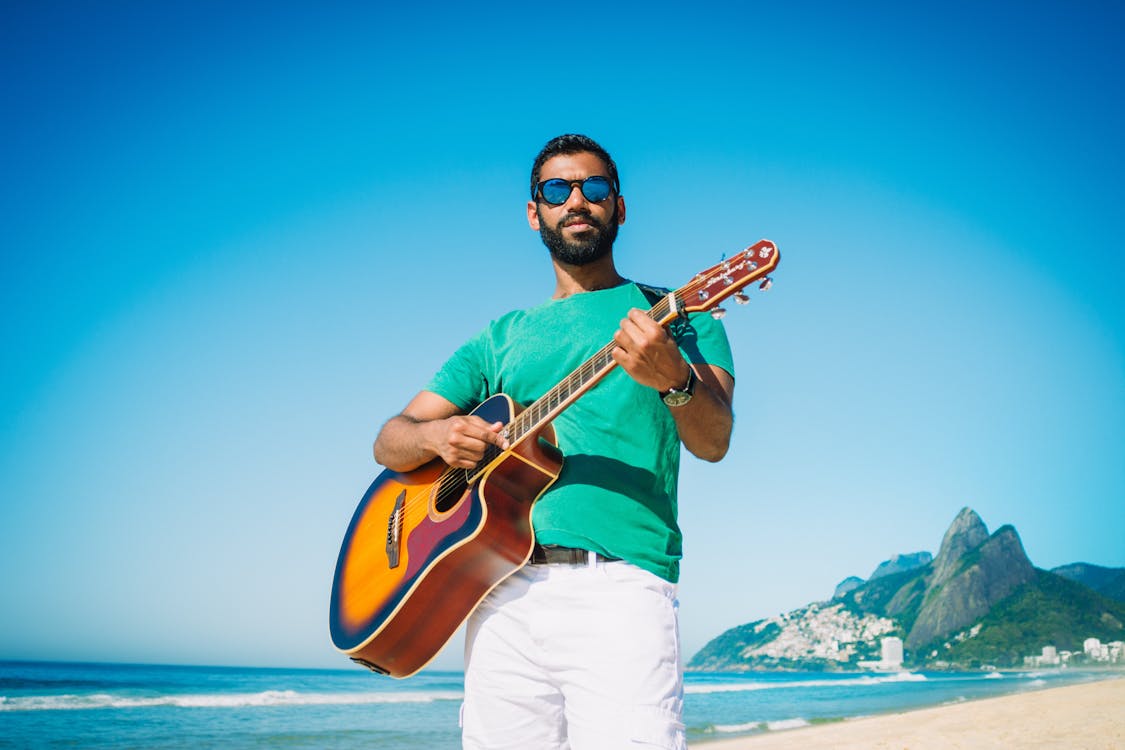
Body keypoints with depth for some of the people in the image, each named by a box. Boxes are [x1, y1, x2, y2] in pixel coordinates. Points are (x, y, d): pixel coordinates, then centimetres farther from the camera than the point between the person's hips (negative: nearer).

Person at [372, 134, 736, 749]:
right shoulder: (502, 338, 20)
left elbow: (713, 442, -5)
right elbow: (389, 443, 18)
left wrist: (673, 378, -27)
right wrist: (436, 434, -6)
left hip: (619, 587, -3)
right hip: (504, 591, 4)